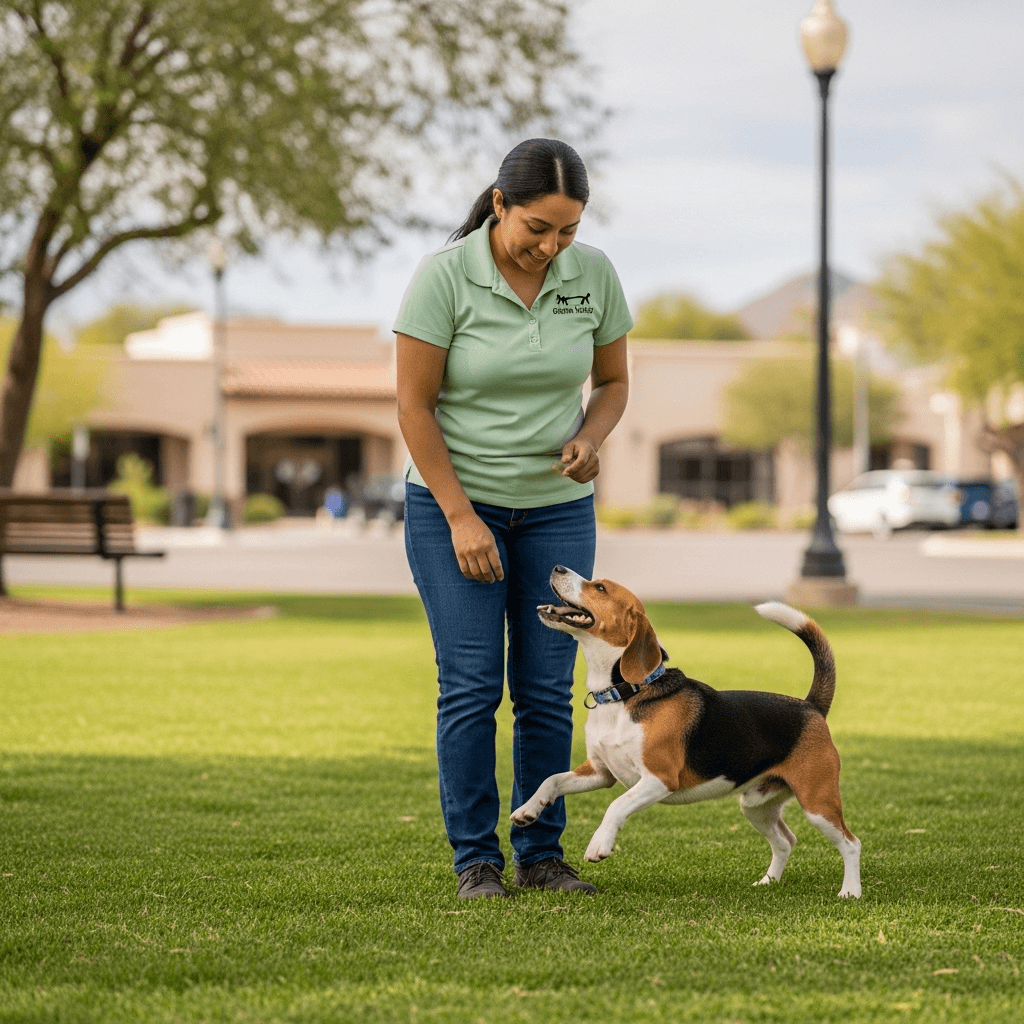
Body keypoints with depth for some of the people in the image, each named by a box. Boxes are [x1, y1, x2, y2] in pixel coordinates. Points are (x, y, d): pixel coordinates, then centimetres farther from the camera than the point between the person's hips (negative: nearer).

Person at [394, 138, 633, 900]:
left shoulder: (593, 273, -6)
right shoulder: (444, 275, -17)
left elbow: (613, 381, 7)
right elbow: (414, 406, -13)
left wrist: (590, 439, -15)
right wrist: (461, 519, -16)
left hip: (557, 509, 3)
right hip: (453, 500, -3)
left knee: (547, 688, 2)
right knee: (471, 685, -6)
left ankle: (543, 853, 12)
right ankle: (475, 858, 3)